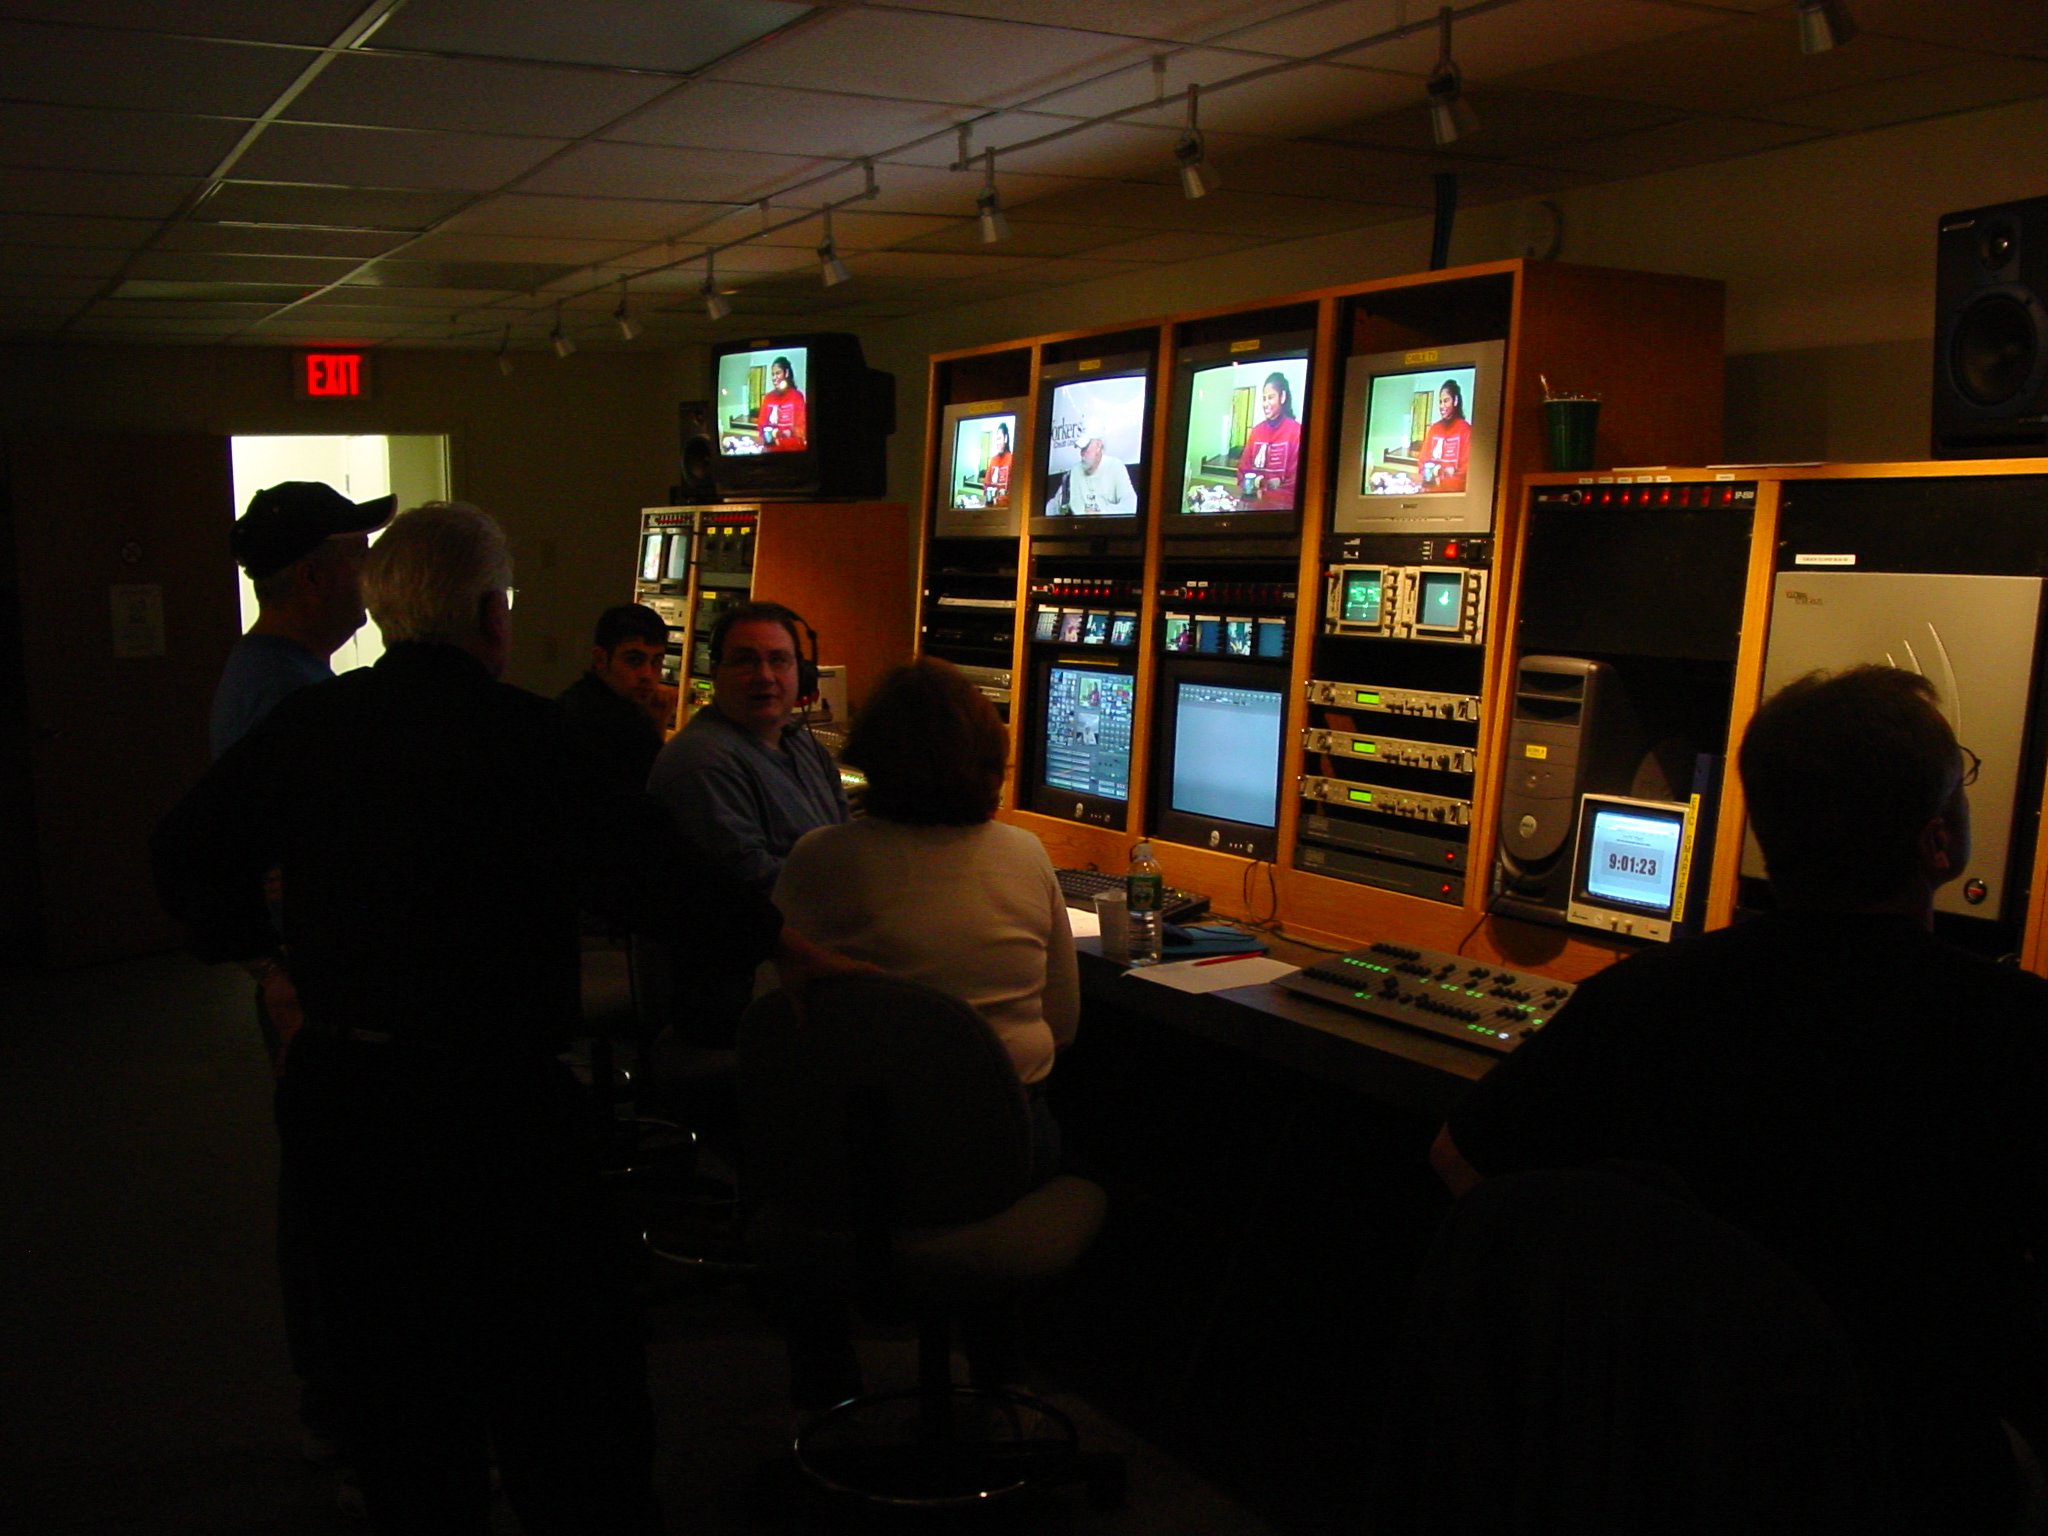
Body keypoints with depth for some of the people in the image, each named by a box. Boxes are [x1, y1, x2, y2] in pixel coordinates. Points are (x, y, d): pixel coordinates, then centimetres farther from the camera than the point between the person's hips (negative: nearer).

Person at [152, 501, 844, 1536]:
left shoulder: (305, 724, 3)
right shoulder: (513, 732, -18)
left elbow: (187, 851, 13)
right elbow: (635, 869, -23)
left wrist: (261, 955, 20)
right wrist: (775, 939, -13)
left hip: (329, 1091, 7)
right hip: (484, 1101, -7)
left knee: (389, 1359, 21)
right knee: (560, 1372, 7)